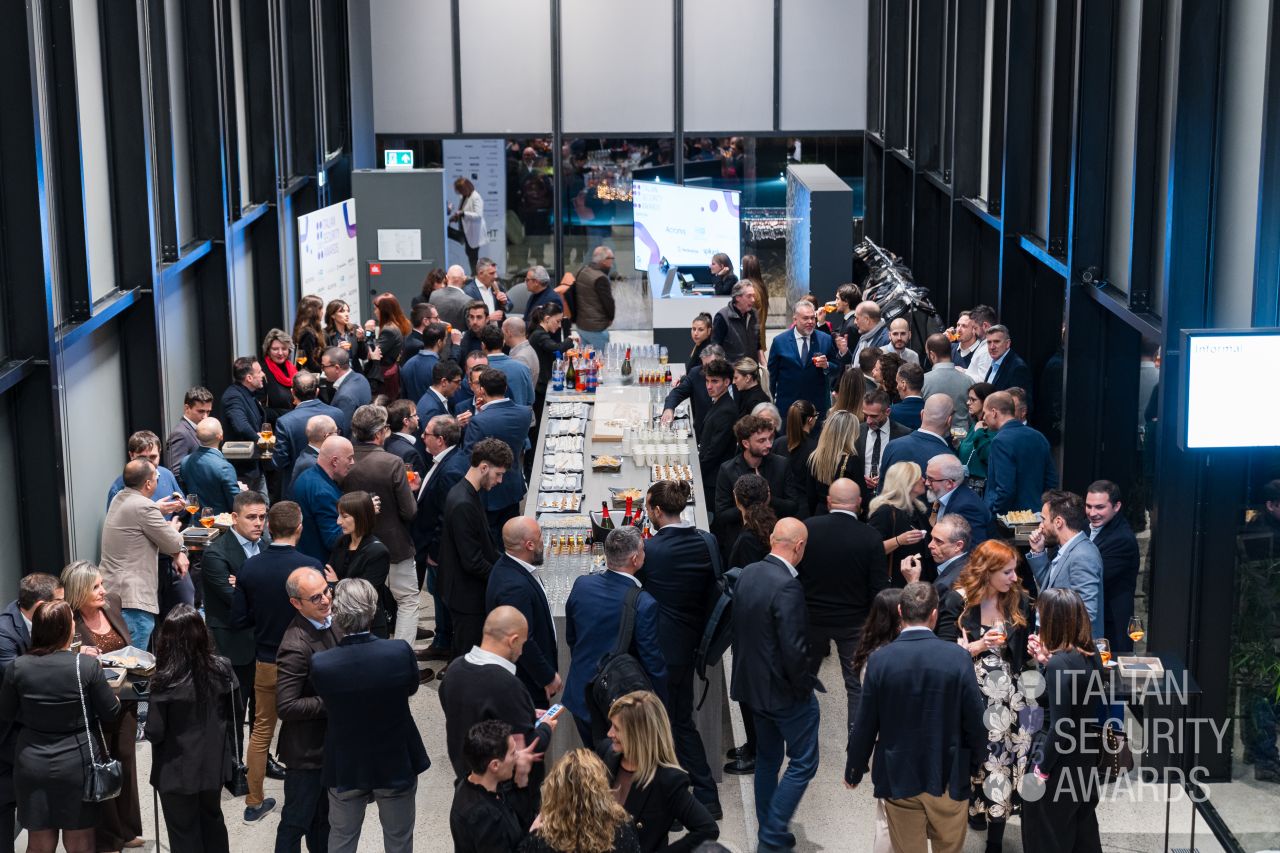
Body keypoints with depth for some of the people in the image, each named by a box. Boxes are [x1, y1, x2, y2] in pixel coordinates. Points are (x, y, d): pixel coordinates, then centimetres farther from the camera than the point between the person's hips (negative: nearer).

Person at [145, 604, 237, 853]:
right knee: (212, 819, 25)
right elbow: (233, 714, 5)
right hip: (213, 764, 4)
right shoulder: (221, 669, -8)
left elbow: (154, 733, -17)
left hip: (178, 770, -4)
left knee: (185, 833, 11)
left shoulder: (166, 681, -21)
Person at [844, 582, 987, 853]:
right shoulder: (958, 657, -14)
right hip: (948, 776, 0)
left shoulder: (879, 660, -13)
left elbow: (865, 726, -7)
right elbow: (975, 721, -8)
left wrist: (854, 770, 9)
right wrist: (974, 764, 10)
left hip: (898, 778, 0)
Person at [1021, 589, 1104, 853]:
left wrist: (1041, 770, -13)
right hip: (1084, 758, 8)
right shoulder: (1090, 654, -1)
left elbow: (1060, 728, -23)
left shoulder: (1059, 664, -25)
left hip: (1059, 763, -8)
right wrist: (1045, 660, 4)